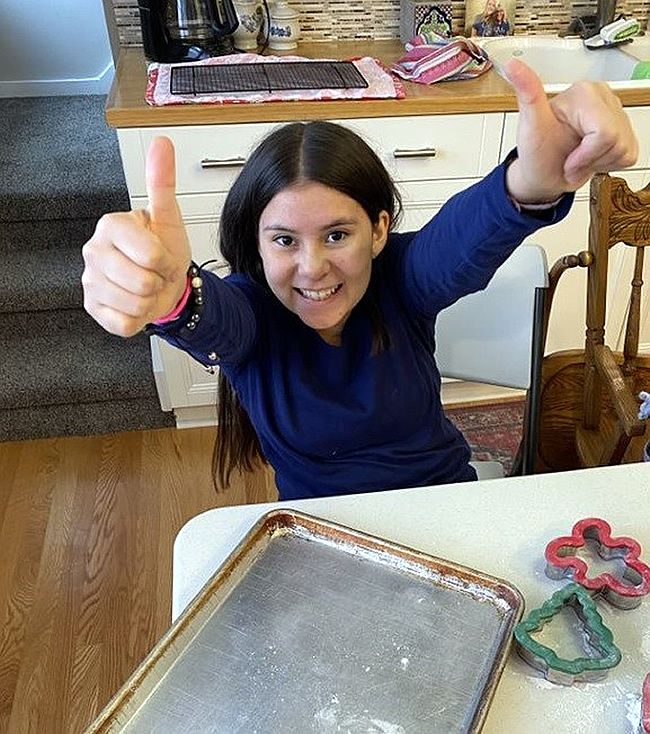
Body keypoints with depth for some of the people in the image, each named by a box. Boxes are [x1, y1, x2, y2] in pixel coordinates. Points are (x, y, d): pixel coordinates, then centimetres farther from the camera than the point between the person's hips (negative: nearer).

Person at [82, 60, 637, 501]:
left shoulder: (402, 281, -17)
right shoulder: (248, 316, -18)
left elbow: (467, 231, -38)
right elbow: (210, 319, -41)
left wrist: (534, 182, -61)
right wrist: (168, 294, -66)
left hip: (444, 502, 0)